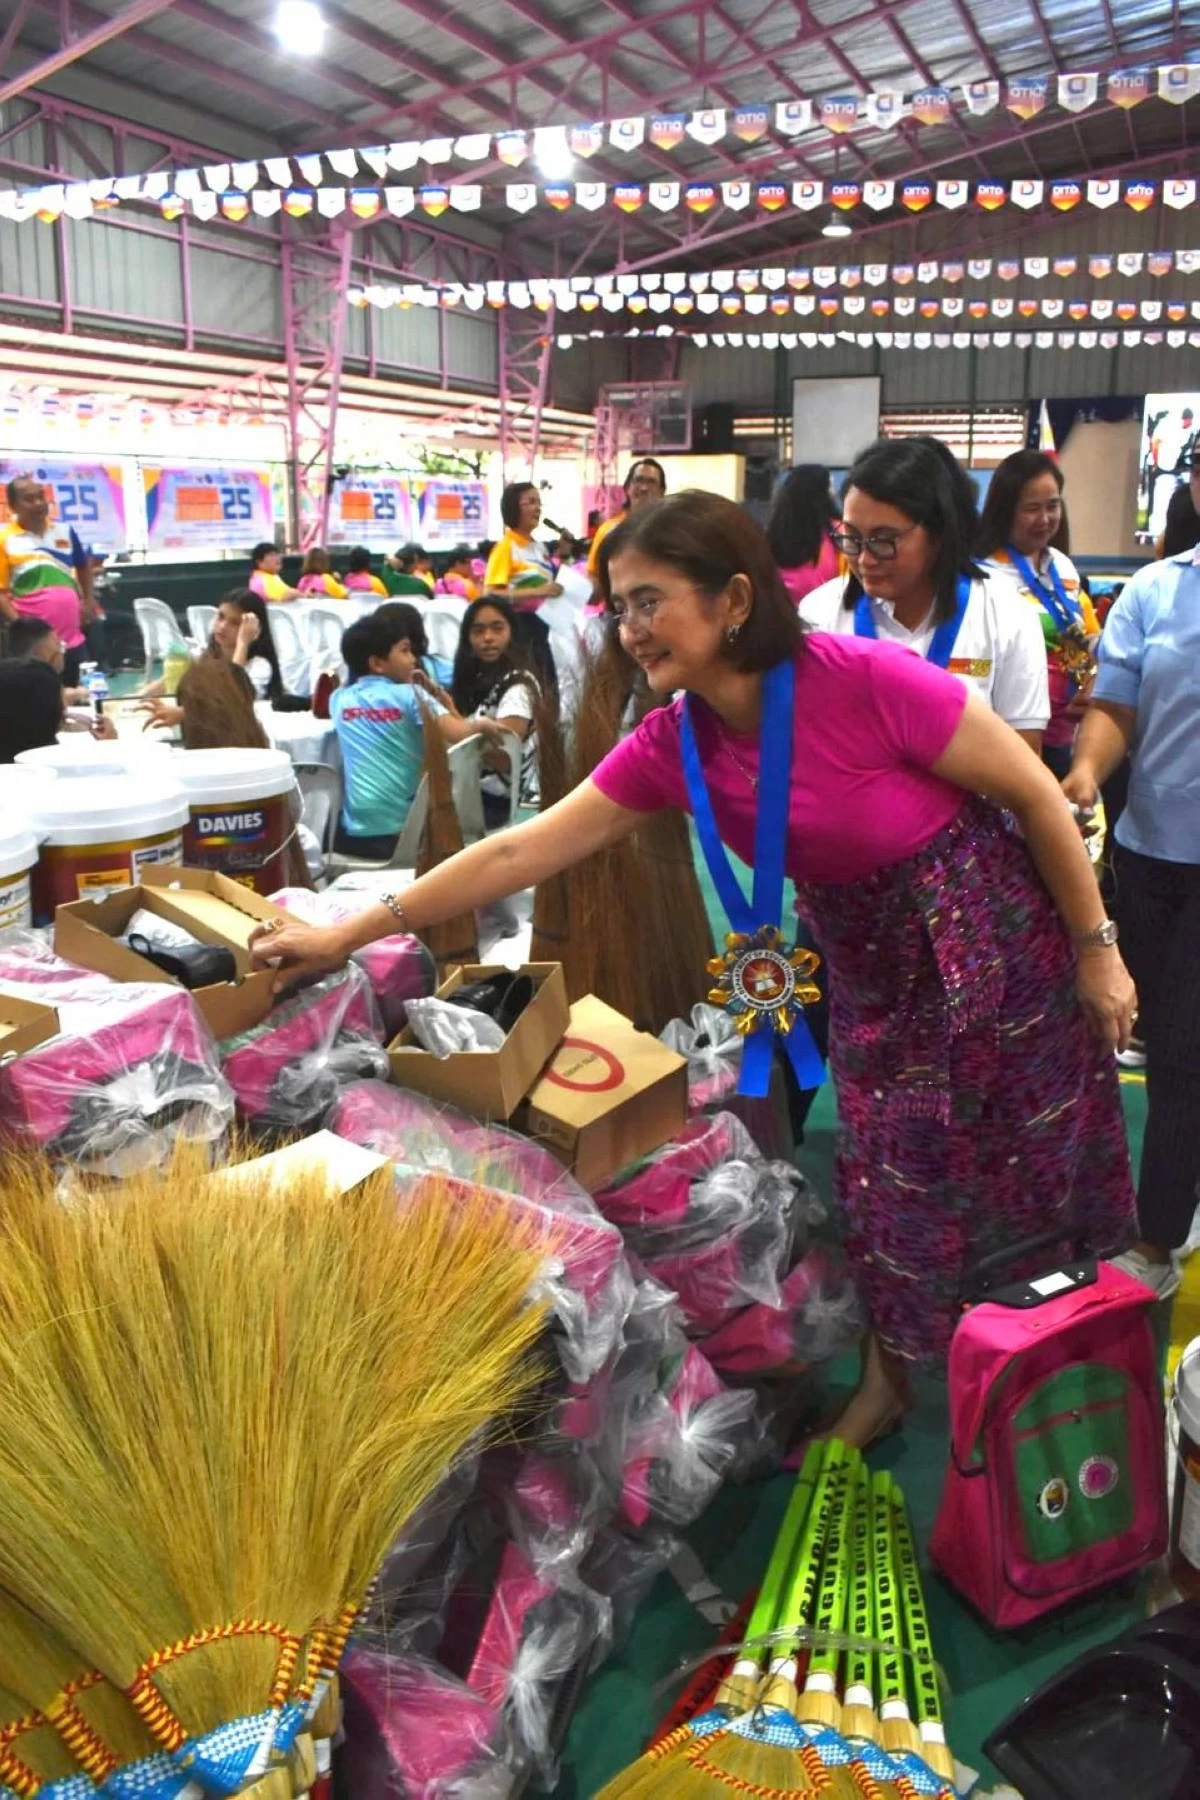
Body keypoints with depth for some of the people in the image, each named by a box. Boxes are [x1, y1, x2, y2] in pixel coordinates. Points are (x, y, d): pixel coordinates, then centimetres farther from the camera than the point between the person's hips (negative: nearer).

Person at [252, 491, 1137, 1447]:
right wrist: (349, 934, -9)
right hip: (871, 966, 4)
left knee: (1035, 1167, 11)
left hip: (993, 939, -4)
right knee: (890, 1180, 12)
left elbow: (1036, 793, -18)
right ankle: (887, 1383, 34)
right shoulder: (671, 744, -12)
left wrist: (1095, 947, -10)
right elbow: (521, 850, -9)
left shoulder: (864, 680, -29)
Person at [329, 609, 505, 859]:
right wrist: (483, 724, 4)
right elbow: (457, 733, -18)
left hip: (354, 834, 3)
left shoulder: (340, 699, 7)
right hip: (403, 831, -3)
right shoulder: (410, 695, -6)